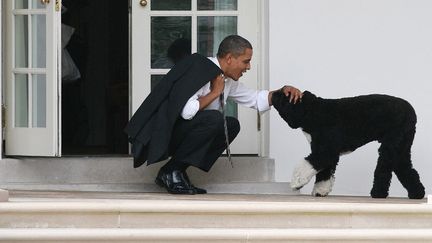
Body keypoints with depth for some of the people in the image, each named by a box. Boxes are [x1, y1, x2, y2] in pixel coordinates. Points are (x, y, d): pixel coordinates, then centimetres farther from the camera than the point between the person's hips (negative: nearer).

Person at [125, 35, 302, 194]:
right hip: (164, 133, -10)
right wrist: (214, 93, -19)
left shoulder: (227, 80, 9)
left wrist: (283, 92, 3)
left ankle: (178, 172, 0)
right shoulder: (201, 71, -20)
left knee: (232, 125, 2)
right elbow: (187, 111, -32)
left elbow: (256, 99, 19)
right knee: (214, 118, -27)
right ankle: (170, 171, -14)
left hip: (183, 132, 10)